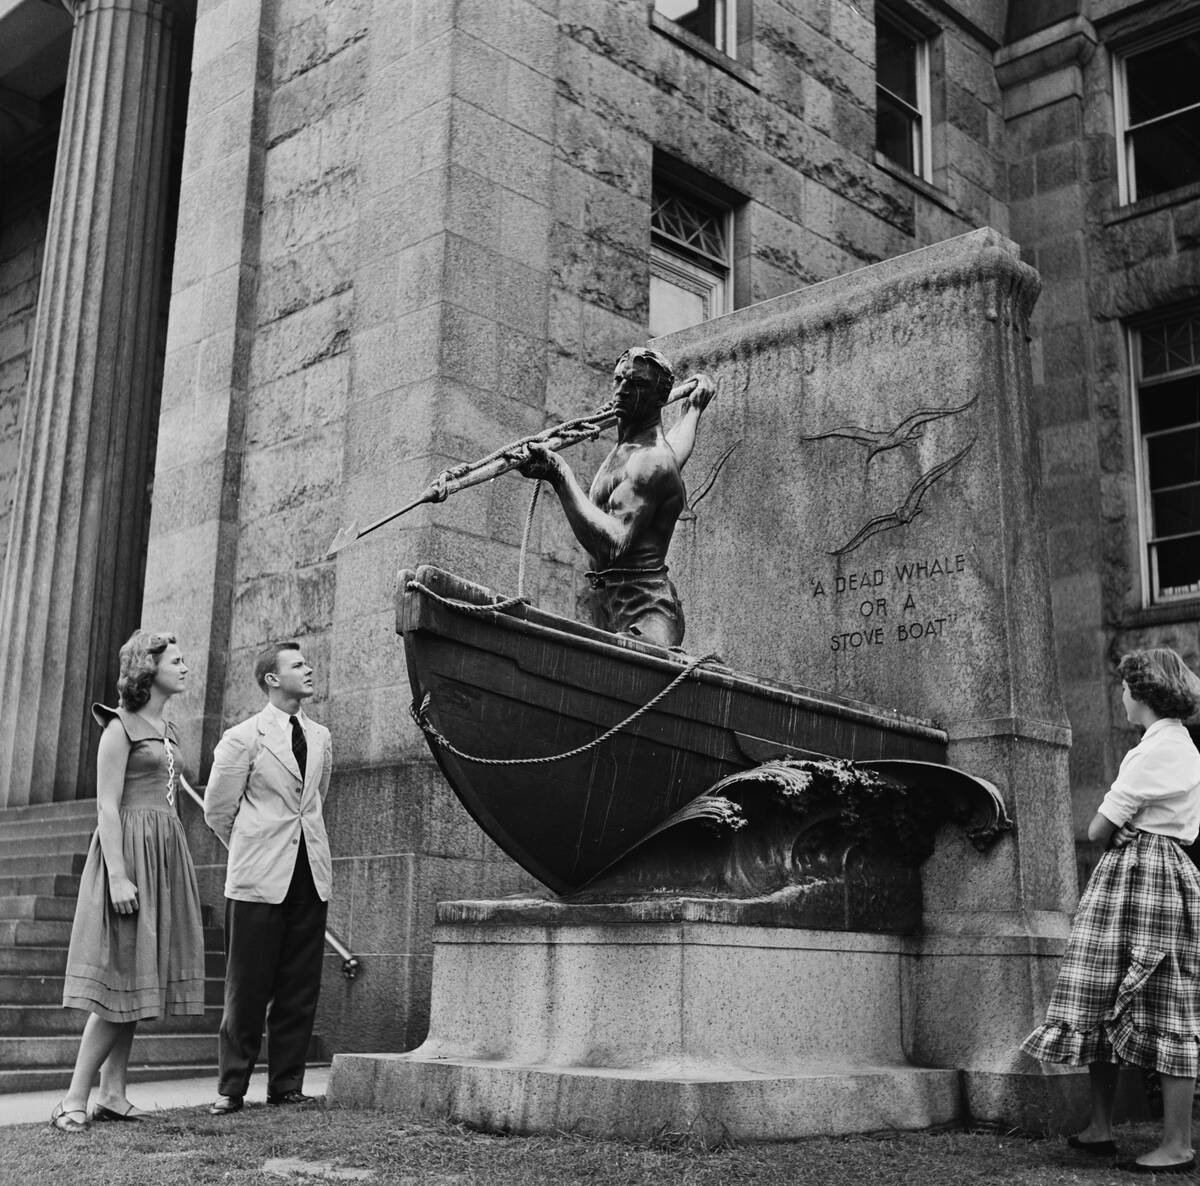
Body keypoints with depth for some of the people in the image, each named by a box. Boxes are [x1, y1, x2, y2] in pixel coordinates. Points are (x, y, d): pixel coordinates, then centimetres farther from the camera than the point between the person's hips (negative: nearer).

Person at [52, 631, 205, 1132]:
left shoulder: (168, 730, 17)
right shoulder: (120, 726, -6)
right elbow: (107, 806, -13)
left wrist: (173, 867, 15)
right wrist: (117, 874, -21)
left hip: (168, 855, 8)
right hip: (130, 850, -8)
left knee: (141, 980, 6)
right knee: (121, 978, -10)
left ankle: (113, 1095, 10)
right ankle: (75, 1099, -4)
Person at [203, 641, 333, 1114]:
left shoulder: (320, 737, 11)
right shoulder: (242, 738, -4)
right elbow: (217, 811, 3)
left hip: (310, 876, 5)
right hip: (259, 879, -5)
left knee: (300, 988, 6)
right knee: (247, 987, 0)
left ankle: (286, 1085, 16)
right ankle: (231, 1088, 11)